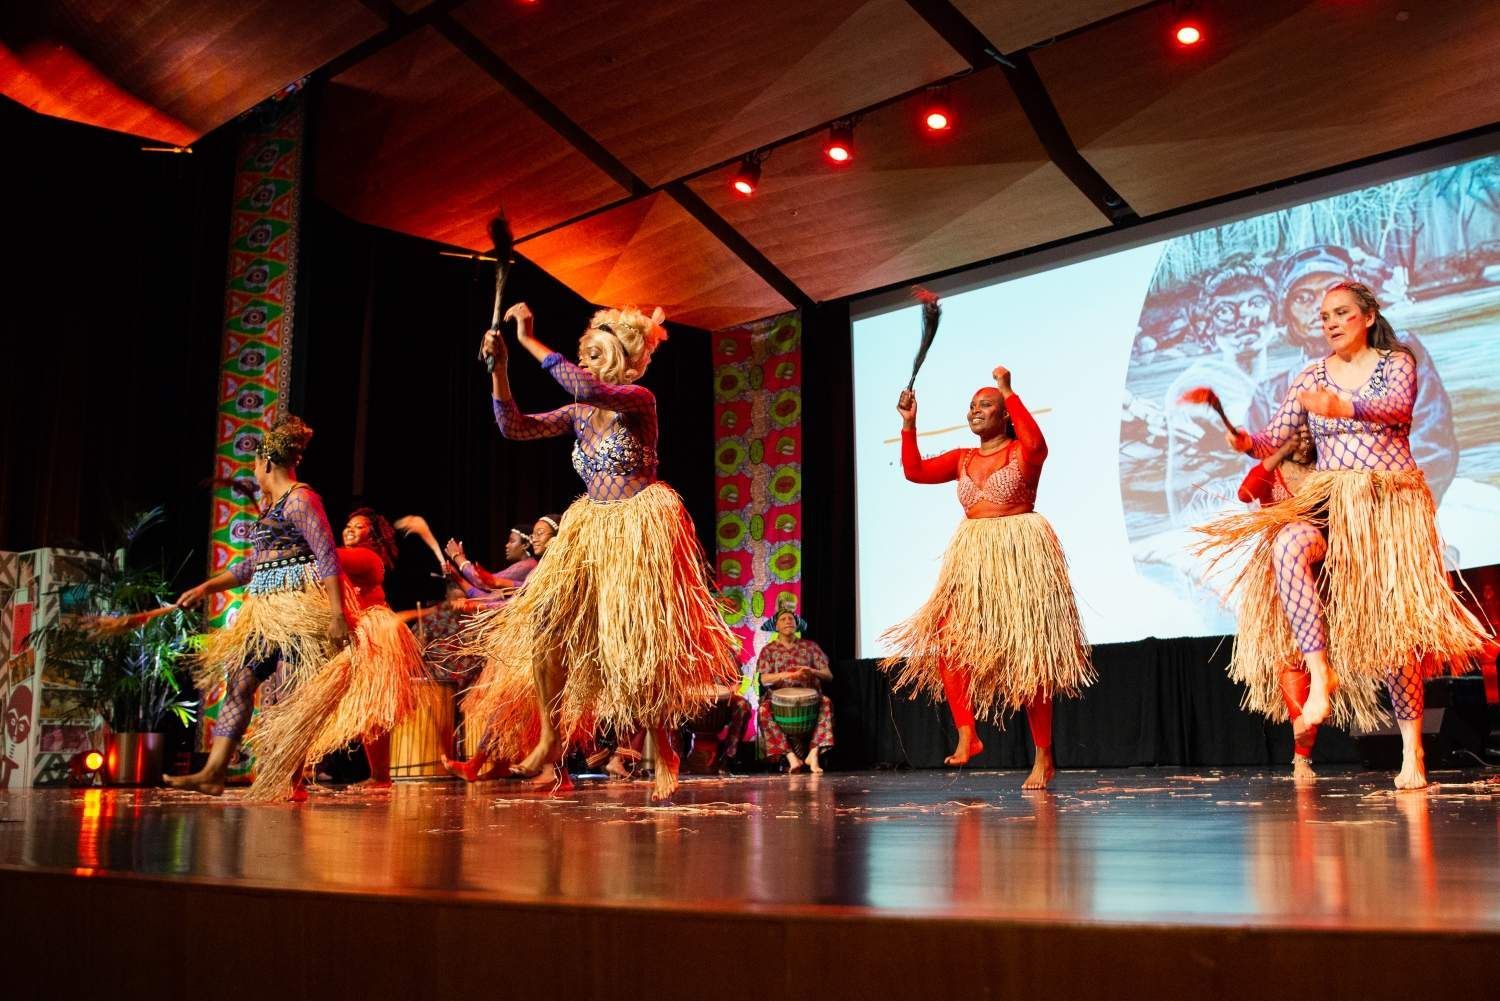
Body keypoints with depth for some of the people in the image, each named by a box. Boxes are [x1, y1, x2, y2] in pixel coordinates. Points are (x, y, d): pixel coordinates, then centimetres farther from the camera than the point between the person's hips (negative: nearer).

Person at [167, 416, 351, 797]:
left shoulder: (300, 499, -8)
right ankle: (213, 773, 8)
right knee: (239, 681, 6)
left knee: (293, 691, -10)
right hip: (265, 609, 10)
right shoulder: (272, 505, 21)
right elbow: (254, 563, 28)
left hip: (297, 606, -10)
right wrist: (207, 587, 25)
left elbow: (328, 560, -15)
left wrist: (337, 614, -23)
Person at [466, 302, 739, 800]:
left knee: (639, 643, -6)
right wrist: (498, 367, -9)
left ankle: (664, 751, 11)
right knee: (545, 620, -9)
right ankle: (550, 738, 3)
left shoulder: (639, 399, -11)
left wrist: (529, 341, -24)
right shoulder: (578, 414, 7)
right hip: (590, 528, 6)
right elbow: (514, 426, 1)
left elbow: (585, 386, -30)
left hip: (639, 529, -6)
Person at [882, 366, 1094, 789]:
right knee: (946, 640, -9)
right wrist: (909, 424, -1)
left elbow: (1036, 442, -26)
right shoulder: (962, 459, 13)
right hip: (972, 561, 6)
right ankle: (966, 735, -1)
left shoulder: (1022, 452, -3)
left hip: (1019, 560, -6)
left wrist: (1008, 391, -23)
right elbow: (914, 471, 7)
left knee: (1026, 658, -4)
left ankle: (1044, 757, 4)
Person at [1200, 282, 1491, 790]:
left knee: (1392, 618, -9)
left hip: (1389, 502, -2)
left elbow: (1397, 405, -19)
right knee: (1287, 545, -33)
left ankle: (1412, 752, -2)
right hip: (1328, 501, 2)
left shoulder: (1397, 364, 4)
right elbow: (1276, 438, 4)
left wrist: (1345, 408, -39)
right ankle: (1320, 675, -32)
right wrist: (1246, 442, -19)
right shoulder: (1310, 377, 12)